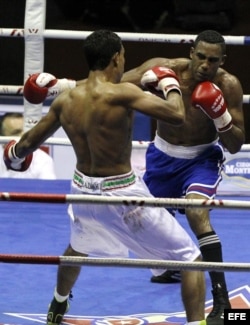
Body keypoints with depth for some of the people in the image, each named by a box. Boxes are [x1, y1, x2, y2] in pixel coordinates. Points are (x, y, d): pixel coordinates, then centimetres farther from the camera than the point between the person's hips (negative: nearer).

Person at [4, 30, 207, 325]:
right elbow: (177, 115, -26)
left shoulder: (64, 100, -3)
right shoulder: (121, 94, -23)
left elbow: (28, 143, 11)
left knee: (77, 248, 38)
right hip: (123, 194, -7)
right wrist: (170, 84, -5)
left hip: (84, 188, 7)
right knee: (189, 258, 3)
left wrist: (15, 154, 35)